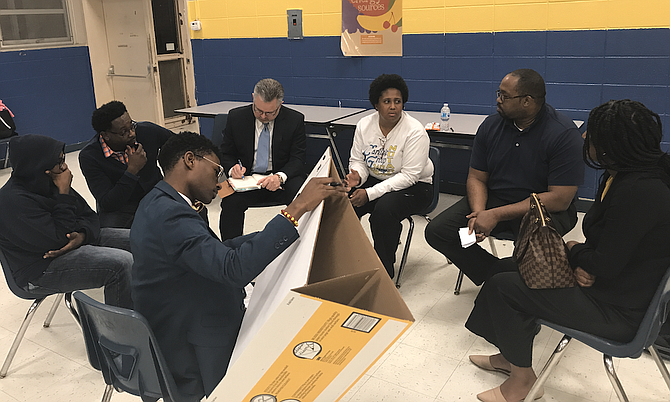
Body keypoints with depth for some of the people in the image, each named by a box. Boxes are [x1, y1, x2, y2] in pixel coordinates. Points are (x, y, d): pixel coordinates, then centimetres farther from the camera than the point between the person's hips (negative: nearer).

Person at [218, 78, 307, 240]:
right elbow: (226, 154, 10)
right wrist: (233, 168, -15)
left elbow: (297, 159, -5)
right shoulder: (236, 117, 0)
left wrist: (280, 177, -26)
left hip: (283, 179, 0)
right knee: (230, 201, -31)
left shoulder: (295, 120, -4)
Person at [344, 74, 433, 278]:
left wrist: (370, 193, -28)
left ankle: (384, 269, -13)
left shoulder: (415, 131, -19)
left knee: (384, 209, -35)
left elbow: (409, 176, -23)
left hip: (414, 186, -5)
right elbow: (357, 161, 6)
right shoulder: (364, 125, -2)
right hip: (375, 180, 5)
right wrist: (357, 176, -20)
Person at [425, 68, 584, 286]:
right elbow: (476, 178, 6)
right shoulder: (491, 125, 0)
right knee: (437, 231, -11)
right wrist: (479, 213, -17)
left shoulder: (564, 133, -17)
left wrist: (496, 215, -23)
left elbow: (560, 199, -20)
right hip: (493, 198, 5)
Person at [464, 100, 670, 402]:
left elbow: (604, 266, -26)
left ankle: (521, 376, 14)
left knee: (503, 286, -8)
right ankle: (510, 355, 27)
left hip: (619, 310, -10)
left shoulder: (639, 192, -30)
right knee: (508, 267, 12)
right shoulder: (620, 174, 2)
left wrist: (573, 251, -5)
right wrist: (582, 264, -9)